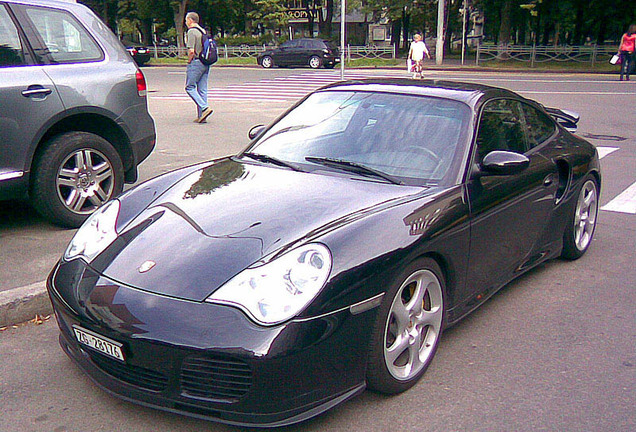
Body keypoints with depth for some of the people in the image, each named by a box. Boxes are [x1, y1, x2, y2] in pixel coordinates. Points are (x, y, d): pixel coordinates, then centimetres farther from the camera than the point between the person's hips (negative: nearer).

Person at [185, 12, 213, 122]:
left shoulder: (191, 32, -10)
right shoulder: (203, 31, 16)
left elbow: (191, 51, -18)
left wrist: (189, 61, -4)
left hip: (196, 62, -8)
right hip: (206, 63, 8)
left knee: (190, 87, -2)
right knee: (202, 89, 7)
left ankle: (205, 108, -15)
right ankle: (201, 116, 7)